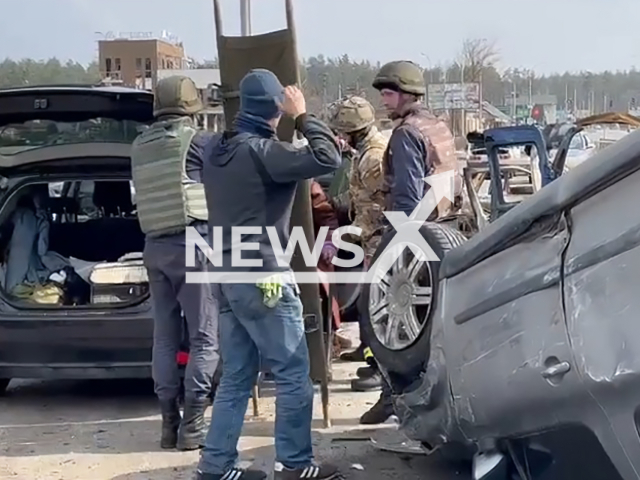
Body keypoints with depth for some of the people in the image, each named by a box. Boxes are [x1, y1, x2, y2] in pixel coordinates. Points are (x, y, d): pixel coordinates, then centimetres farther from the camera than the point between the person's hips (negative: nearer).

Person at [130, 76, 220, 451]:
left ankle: (170, 421, 14)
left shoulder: (140, 146, 12)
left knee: (165, 336, 10)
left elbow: (156, 194, 16)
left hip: (155, 245, 6)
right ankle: (193, 423, -1)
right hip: (193, 241, -6)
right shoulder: (200, 141, -4)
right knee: (205, 336, 0)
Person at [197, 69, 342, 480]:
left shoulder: (218, 150, 10)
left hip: (228, 276, 9)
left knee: (236, 376, 13)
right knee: (293, 374, 3)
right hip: (262, 277, -9)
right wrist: (302, 116, -10)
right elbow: (328, 159, -23)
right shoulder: (261, 151, -16)